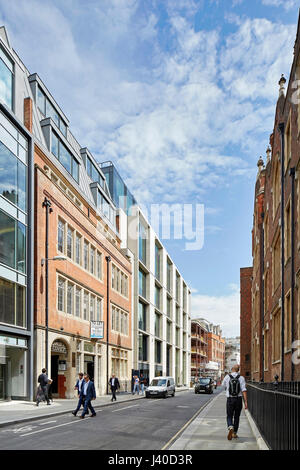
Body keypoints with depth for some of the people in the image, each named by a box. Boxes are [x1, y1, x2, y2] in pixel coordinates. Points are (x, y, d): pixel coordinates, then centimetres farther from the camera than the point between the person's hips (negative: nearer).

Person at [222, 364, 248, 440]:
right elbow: (244, 390, -11)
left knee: (229, 416, 7)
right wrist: (245, 402, -13)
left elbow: (223, 385, 15)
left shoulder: (227, 377, -3)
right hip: (238, 399, 1)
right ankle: (234, 433, 23)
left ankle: (230, 428, -21)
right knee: (236, 417, 17)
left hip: (230, 399, -1)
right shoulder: (241, 378, -4)